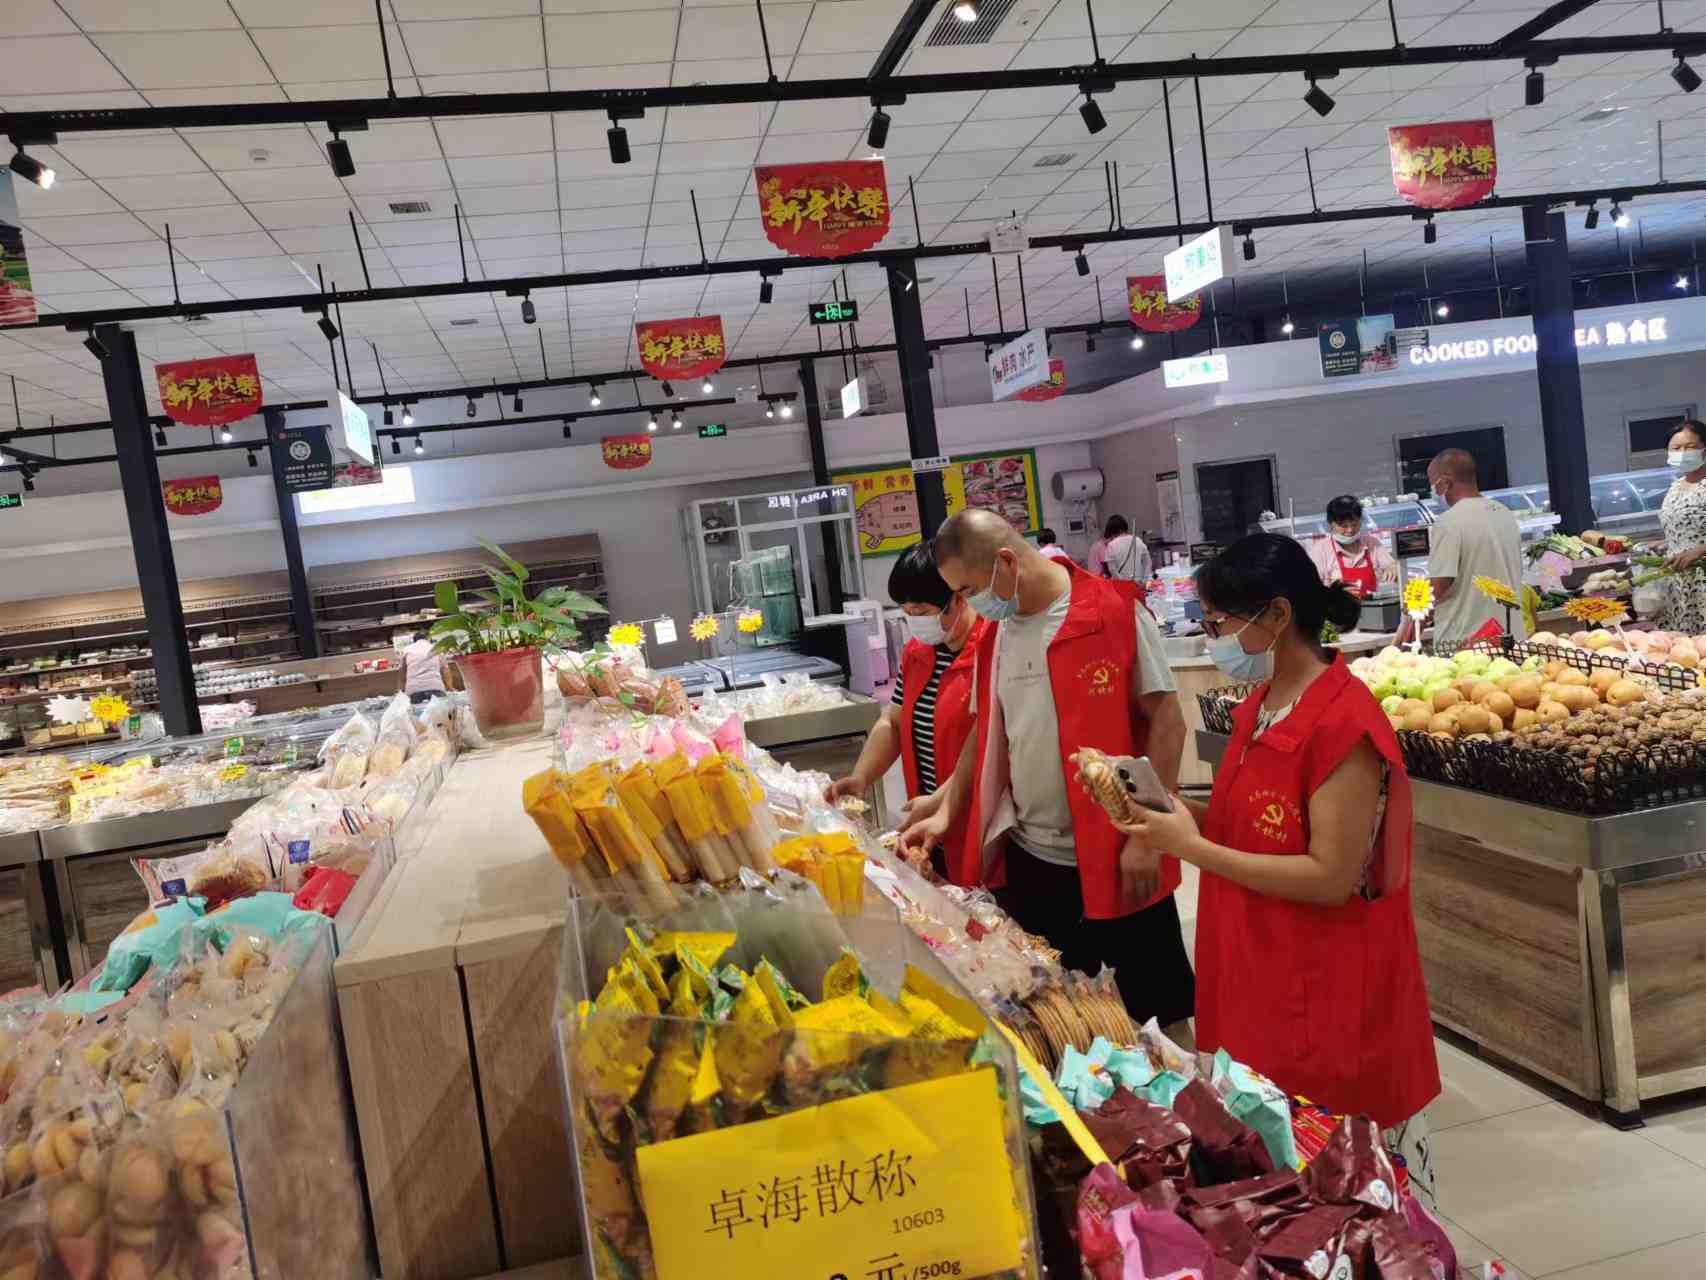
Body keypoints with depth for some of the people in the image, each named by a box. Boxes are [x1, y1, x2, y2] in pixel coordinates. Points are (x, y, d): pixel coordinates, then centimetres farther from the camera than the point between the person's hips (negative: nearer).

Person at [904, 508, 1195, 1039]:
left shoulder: (1116, 611, -13)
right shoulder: (996, 632, 7)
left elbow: (1166, 721, -13)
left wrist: (1146, 837, -16)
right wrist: (947, 813, 11)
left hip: (1115, 855, -6)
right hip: (1027, 857, 6)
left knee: (1159, 1011, 8)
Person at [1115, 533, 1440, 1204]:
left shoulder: (1344, 721, -20)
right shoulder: (1258, 707, 6)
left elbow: (1331, 878, -22)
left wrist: (1193, 847, -20)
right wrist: (1175, 809, -2)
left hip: (1325, 996, -8)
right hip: (1255, 972, 8)